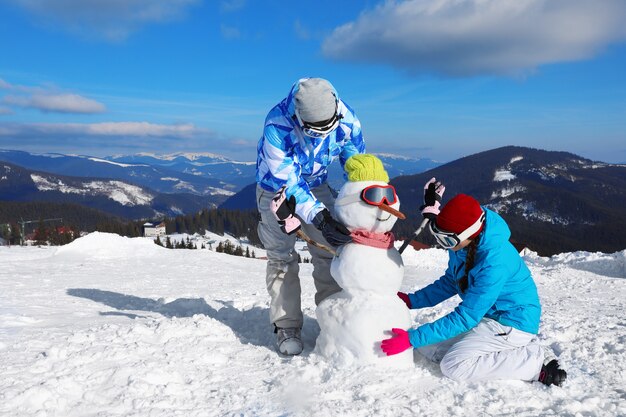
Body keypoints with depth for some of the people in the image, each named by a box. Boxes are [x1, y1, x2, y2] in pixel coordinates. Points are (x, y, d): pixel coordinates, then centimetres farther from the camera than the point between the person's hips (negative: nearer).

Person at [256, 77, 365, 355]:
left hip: (317, 185, 3)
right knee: (282, 257, -4)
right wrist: (319, 218, -43)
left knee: (328, 252, -1)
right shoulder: (277, 125, -37)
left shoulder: (347, 120, -24)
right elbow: (288, 182, -34)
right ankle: (286, 325, 6)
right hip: (277, 187, -3)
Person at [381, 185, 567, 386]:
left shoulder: (494, 262, -33)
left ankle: (537, 361, -11)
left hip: (513, 323, -9)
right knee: (428, 347, 2)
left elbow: (465, 317, -28)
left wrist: (412, 338, -27)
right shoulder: (462, 244, -8)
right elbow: (450, 282, 10)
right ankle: (517, 350, 5)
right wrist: (411, 300, -2)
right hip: (487, 316, 9)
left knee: (453, 365, -21)